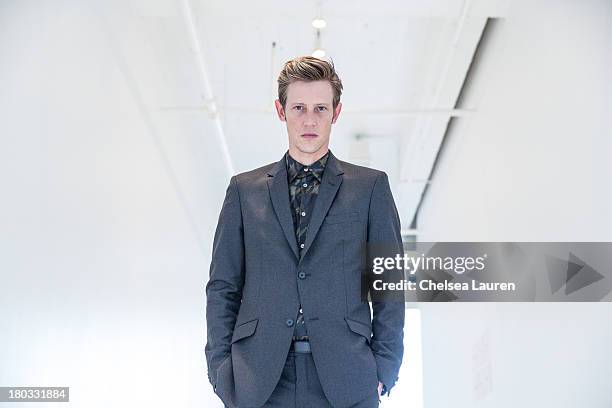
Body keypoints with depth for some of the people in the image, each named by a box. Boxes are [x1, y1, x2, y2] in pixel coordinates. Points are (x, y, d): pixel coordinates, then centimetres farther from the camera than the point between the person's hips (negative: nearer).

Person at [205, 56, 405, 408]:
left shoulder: (371, 187, 8)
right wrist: (222, 371, 1)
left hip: (344, 379, -1)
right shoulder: (245, 190, 11)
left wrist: (384, 370, -1)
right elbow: (223, 287, 10)